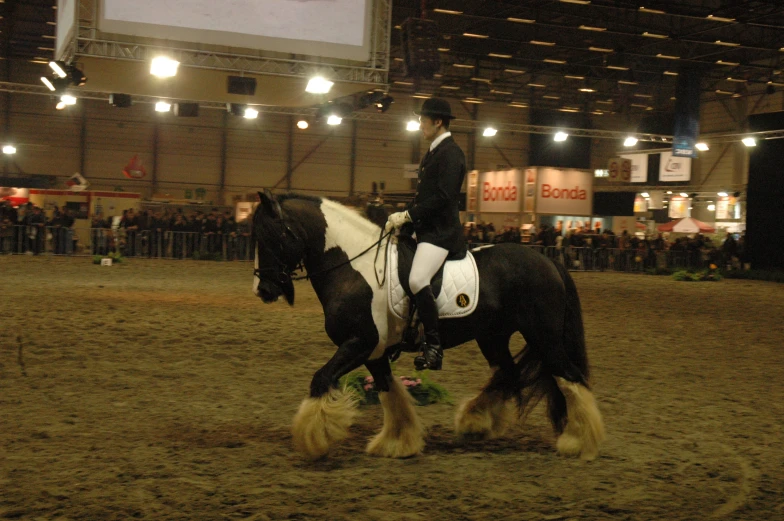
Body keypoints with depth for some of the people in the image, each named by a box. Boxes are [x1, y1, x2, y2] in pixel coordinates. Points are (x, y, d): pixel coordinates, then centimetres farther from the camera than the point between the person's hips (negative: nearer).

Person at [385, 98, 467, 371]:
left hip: (440, 231, -11)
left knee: (417, 280, -29)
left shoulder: (450, 153, -12)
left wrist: (407, 215, -20)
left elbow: (443, 197, -21)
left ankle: (434, 346, -21)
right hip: (424, 228, 11)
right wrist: (403, 217, 9)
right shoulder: (434, 151, 18)